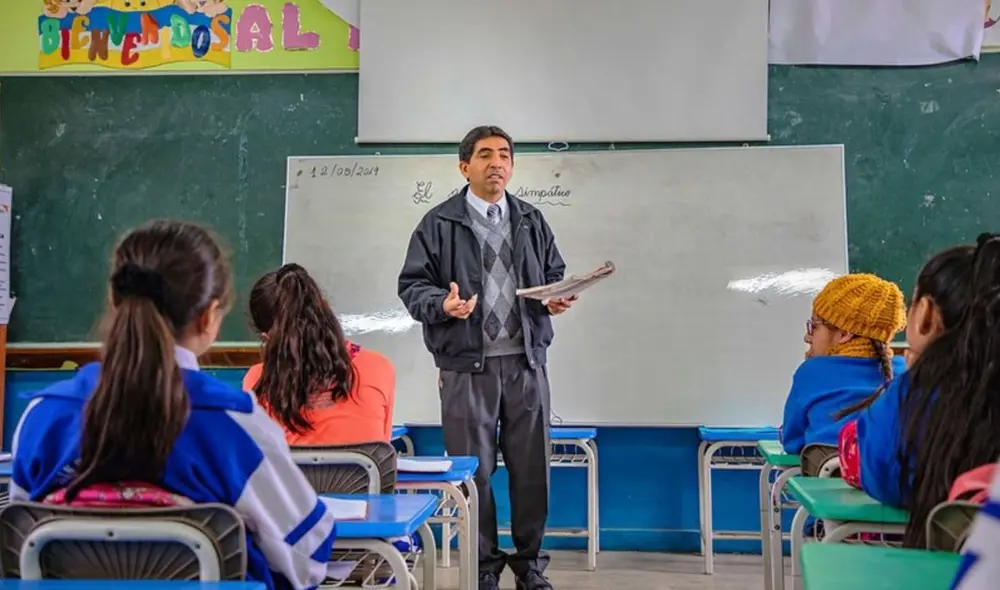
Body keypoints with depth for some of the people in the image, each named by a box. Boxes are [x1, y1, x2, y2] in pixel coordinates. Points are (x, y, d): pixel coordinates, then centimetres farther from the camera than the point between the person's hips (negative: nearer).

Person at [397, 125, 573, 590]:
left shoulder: (531, 221, 13)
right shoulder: (439, 224, 0)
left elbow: (555, 274, 17)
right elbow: (412, 284, -2)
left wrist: (557, 299, -4)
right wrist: (442, 305, -21)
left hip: (526, 361, 3)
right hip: (467, 365, -3)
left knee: (531, 466, 8)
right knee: (473, 469, 4)